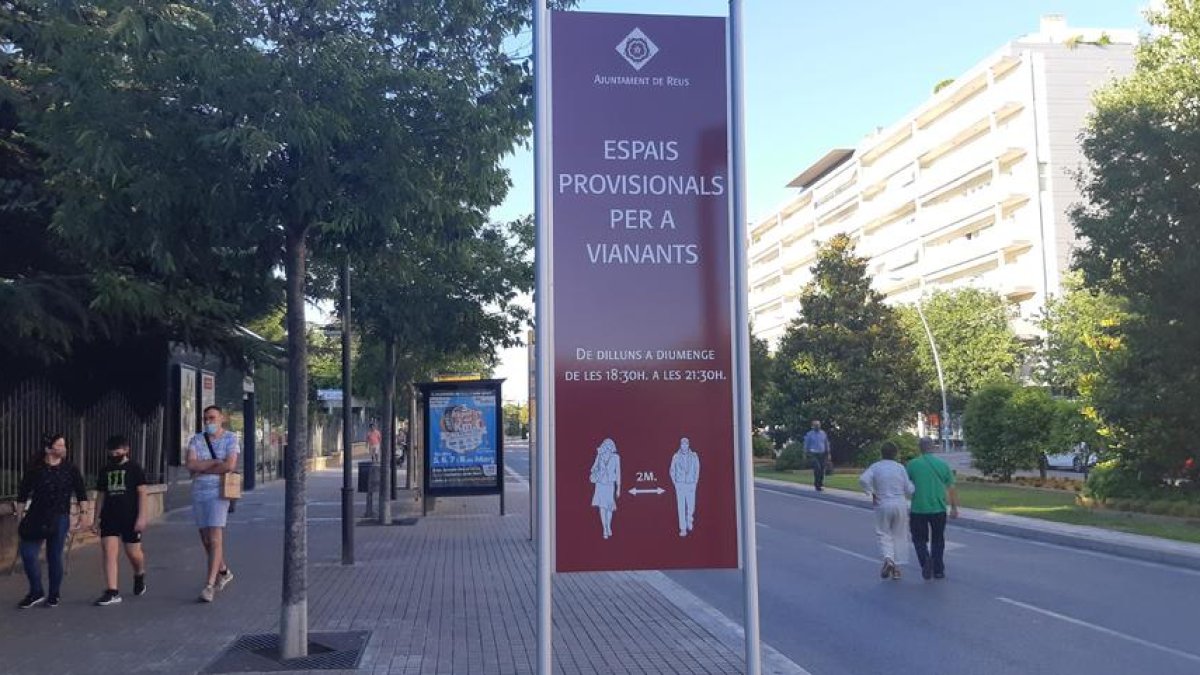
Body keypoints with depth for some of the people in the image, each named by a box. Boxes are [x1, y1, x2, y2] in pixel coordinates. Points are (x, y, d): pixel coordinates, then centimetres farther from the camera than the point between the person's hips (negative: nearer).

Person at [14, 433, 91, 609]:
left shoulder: (70, 469, 0)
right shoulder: (34, 469, -2)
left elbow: (81, 492, 4)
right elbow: (23, 493, 4)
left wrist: (84, 512, -4)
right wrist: (19, 516, 2)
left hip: (60, 518, 0)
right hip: (36, 518, 1)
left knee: (55, 557, 4)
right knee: (27, 554, -5)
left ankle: (54, 595, 18)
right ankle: (36, 593, 12)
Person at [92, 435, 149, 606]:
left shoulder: (134, 468, -2)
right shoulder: (106, 470, 12)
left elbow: (142, 492, -5)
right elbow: (100, 495, 15)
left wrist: (142, 516, -13)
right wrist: (97, 518, 11)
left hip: (130, 518, -4)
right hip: (109, 518, 4)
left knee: (133, 553, 3)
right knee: (108, 552, -7)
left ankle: (139, 576, 34)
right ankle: (112, 592, -6)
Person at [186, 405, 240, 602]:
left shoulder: (230, 438, -2)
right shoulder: (196, 440, 8)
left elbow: (230, 465, -16)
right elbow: (190, 465, -6)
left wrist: (202, 468, -8)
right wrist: (215, 462, -11)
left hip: (218, 492, -5)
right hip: (198, 494, 5)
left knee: (215, 539, -12)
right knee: (206, 539, 13)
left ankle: (209, 585, -12)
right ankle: (223, 572, 34)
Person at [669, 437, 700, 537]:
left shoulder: (694, 456, 0)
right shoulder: (676, 456, 0)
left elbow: (697, 470, 7)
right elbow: (672, 470, 8)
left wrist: (695, 482, 1)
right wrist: (675, 483, 1)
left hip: (691, 484, 1)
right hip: (680, 484, -1)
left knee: (691, 505, 6)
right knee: (681, 507, -5)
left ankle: (689, 520, 36)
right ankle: (683, 529, -3)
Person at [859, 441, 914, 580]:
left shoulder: (875, 467, -3)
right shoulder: (900, 467, -1)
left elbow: (863, 479, -19)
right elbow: (909, 490, -3)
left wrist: (871, 493, -5)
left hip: (883, 505, -1)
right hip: (900, 504, 1)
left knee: (884, 534, 10)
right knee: (899, 536, 12)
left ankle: (888, 559, -16)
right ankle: (897, 568, 14)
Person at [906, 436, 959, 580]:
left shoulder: (912, 464, -4)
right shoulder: (943, 464, 1)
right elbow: (951, 488, 4)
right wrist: (954, 507, 13)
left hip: (918, 509, -2)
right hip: (939, 509, 2)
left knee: (919, 539, 12)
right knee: (938, 540, 15)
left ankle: (925, 559, -13)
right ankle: (938, 571, 14)